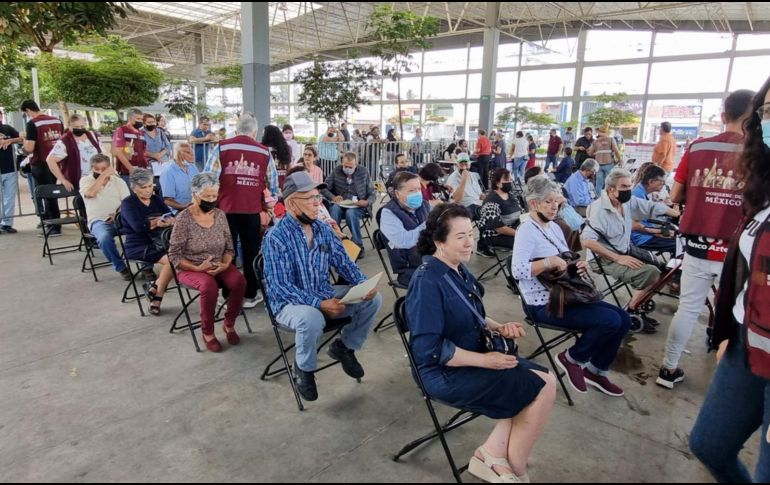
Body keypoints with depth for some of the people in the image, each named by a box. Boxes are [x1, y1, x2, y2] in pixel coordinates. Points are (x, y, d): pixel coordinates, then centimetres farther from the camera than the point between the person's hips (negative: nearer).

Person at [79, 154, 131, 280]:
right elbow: (90, 193, -16)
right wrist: (103, 175, -13)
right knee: (105, 237, -37)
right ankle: (121, 268, -19)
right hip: (99, 221, -1)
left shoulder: (118, 181, 13)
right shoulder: (85, 180, 9)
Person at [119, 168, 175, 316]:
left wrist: (169, 220, -22)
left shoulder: (156, 199, 16)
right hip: (138, 246, -5)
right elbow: (138, 226, -15)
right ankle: (156, 298, -11)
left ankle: (154, 287, -9)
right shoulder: (127, 203, 1)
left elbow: (171, 217, 0)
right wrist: (157, 222, -19)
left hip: (159, 242, 5)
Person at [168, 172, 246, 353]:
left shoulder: (220, 215, 1)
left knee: (239, 281, -26)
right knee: (209, 285, -36)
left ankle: (229, 324, -2)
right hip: (190, 269, -4)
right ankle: (207, 332, -12)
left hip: (219, 267, 4)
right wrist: (197, 268, -23)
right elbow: (174, 255, -10)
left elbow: (230, 248, 6)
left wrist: (225, 265, -15)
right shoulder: (184, 219, -12)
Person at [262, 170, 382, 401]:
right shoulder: (276, 237, -19)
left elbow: (344, 263, 8)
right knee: (312, 319, -40)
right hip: (290, 303, -6)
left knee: (373, 298, -9)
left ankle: (345, 346, 15)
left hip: (325, 294, 6)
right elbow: (280, 286, -23)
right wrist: (318, 303, -32)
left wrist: (364, 284, -12)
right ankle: (303, 368, -6)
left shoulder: (323, 229, 2)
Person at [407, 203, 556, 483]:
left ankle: (492, 456, 5)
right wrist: (485, 360, -20)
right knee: (543, 388, -9)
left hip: (473, 356, 9)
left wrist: (498, 327, -1)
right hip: (446, 373, -9)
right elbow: (430, 350, -26)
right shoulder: (428, 282, -24)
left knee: (541, 381, 2)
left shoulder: (458, 268, 5)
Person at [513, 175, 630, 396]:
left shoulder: (554, 227, 13)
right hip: (545, 304, -9)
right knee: (611, 321, -19)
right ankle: (571, 359, 3)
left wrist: (580, 264, 1)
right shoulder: (527, 230, -15)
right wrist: (550, 261, -28)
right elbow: (517, 270, -28)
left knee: (623, 319, 3)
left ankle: (595, 370, 17)